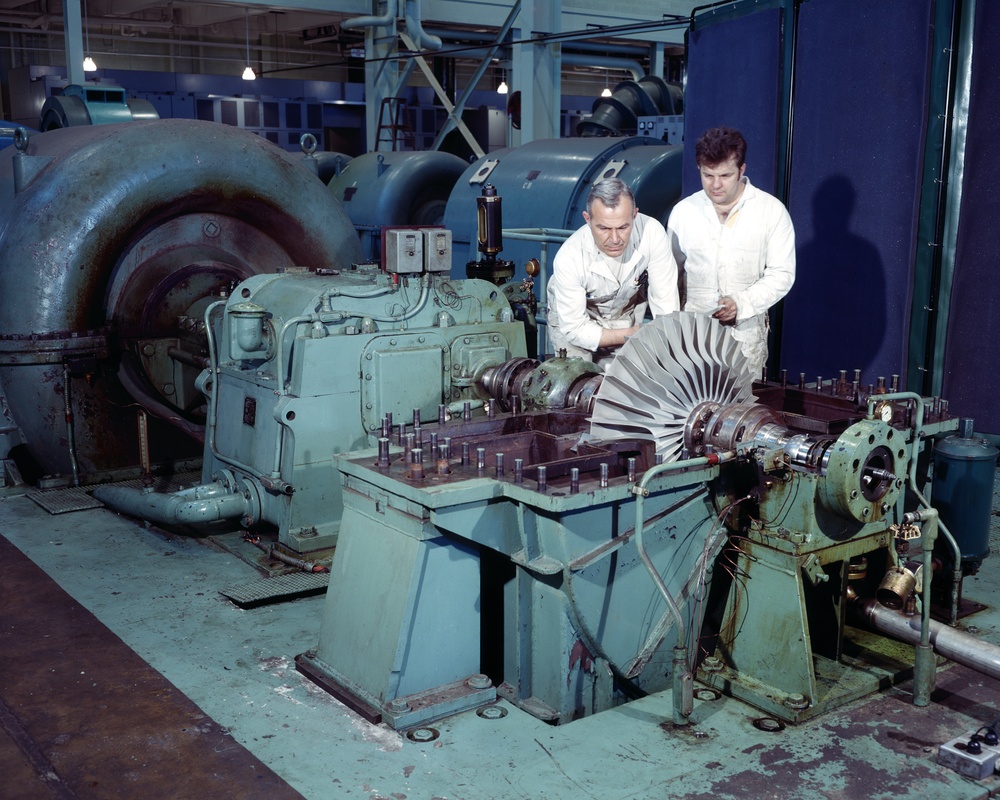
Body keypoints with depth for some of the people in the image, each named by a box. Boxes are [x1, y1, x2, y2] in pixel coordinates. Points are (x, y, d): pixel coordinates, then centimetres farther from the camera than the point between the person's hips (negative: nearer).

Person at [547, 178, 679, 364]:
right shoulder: (568, 258, -36)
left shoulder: (652, 232, -33)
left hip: (626, 313, 2)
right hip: (574, 320, -2)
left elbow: (666, 306, -23)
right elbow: (574, 329, -26)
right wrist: (632, 335, -27)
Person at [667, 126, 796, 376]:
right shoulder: (683, 211, 3)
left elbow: (782, 274, -4)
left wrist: (742, 304, -18)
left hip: (746, 332, -1)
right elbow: (671, 273, 10)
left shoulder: (772, 211, -4)